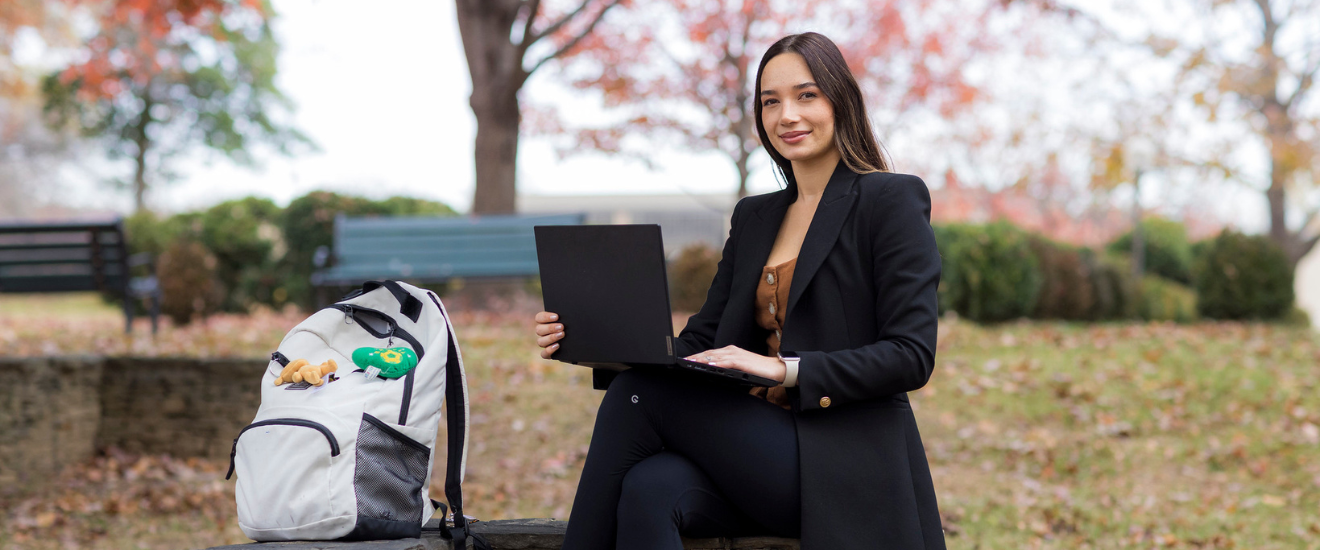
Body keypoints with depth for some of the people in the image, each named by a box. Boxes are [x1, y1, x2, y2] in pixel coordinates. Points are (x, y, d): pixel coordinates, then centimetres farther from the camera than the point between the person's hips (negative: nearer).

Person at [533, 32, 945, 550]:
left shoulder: (892, 199, 0)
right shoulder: (754, 216, 20)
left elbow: (912, 356, -10)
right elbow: (699, 341, 14)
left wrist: (784, 369, -21)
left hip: (848, 468, -5)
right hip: (759, 450, 5)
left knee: (640, 394, -21)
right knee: (649, 490, -29)